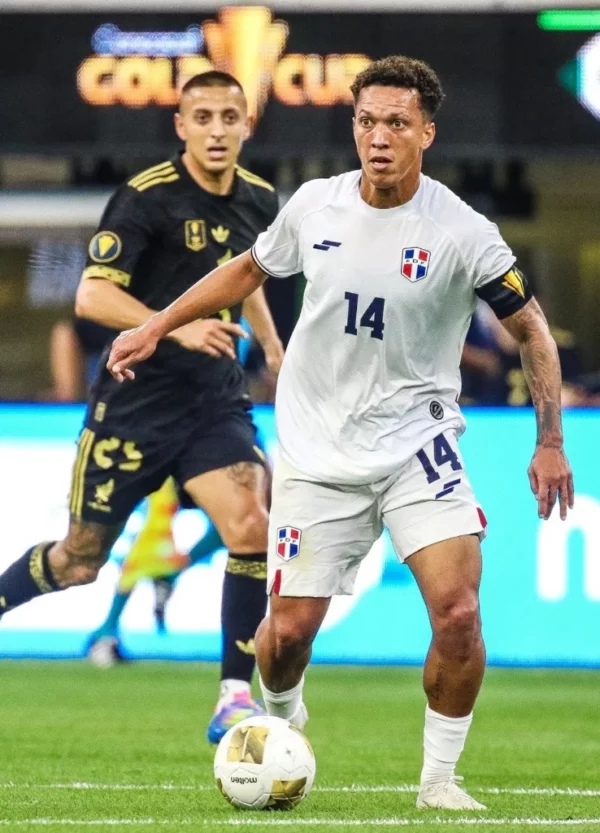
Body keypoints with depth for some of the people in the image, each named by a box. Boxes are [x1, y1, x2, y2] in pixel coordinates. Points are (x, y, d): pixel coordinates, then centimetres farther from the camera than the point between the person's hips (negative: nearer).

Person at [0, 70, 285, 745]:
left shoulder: (258, 201, 5)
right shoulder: (146, 198, -14)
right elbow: (92, 296, -20)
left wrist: (270, 344, 26)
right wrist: (178, 328, -30)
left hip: (216, 400, 4)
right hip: (136, 402, -4)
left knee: (250, 528, -20)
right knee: (79, 562, 5)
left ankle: (235, 699, -11)